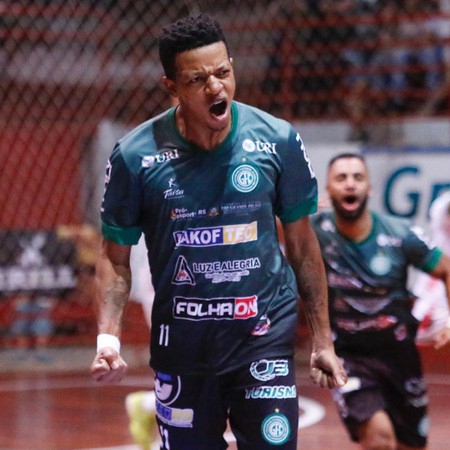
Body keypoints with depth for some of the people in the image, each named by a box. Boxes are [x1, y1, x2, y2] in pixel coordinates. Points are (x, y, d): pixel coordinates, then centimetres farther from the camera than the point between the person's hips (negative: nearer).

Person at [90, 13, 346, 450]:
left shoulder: (278, 140, -5)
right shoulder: (135, 155, -8)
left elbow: (302, 244, 5)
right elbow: (115, 255, 1)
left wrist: (321, 337, 5)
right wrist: (107, 335, -14)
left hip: (265, 334, 0)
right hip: (181, 344, 0)